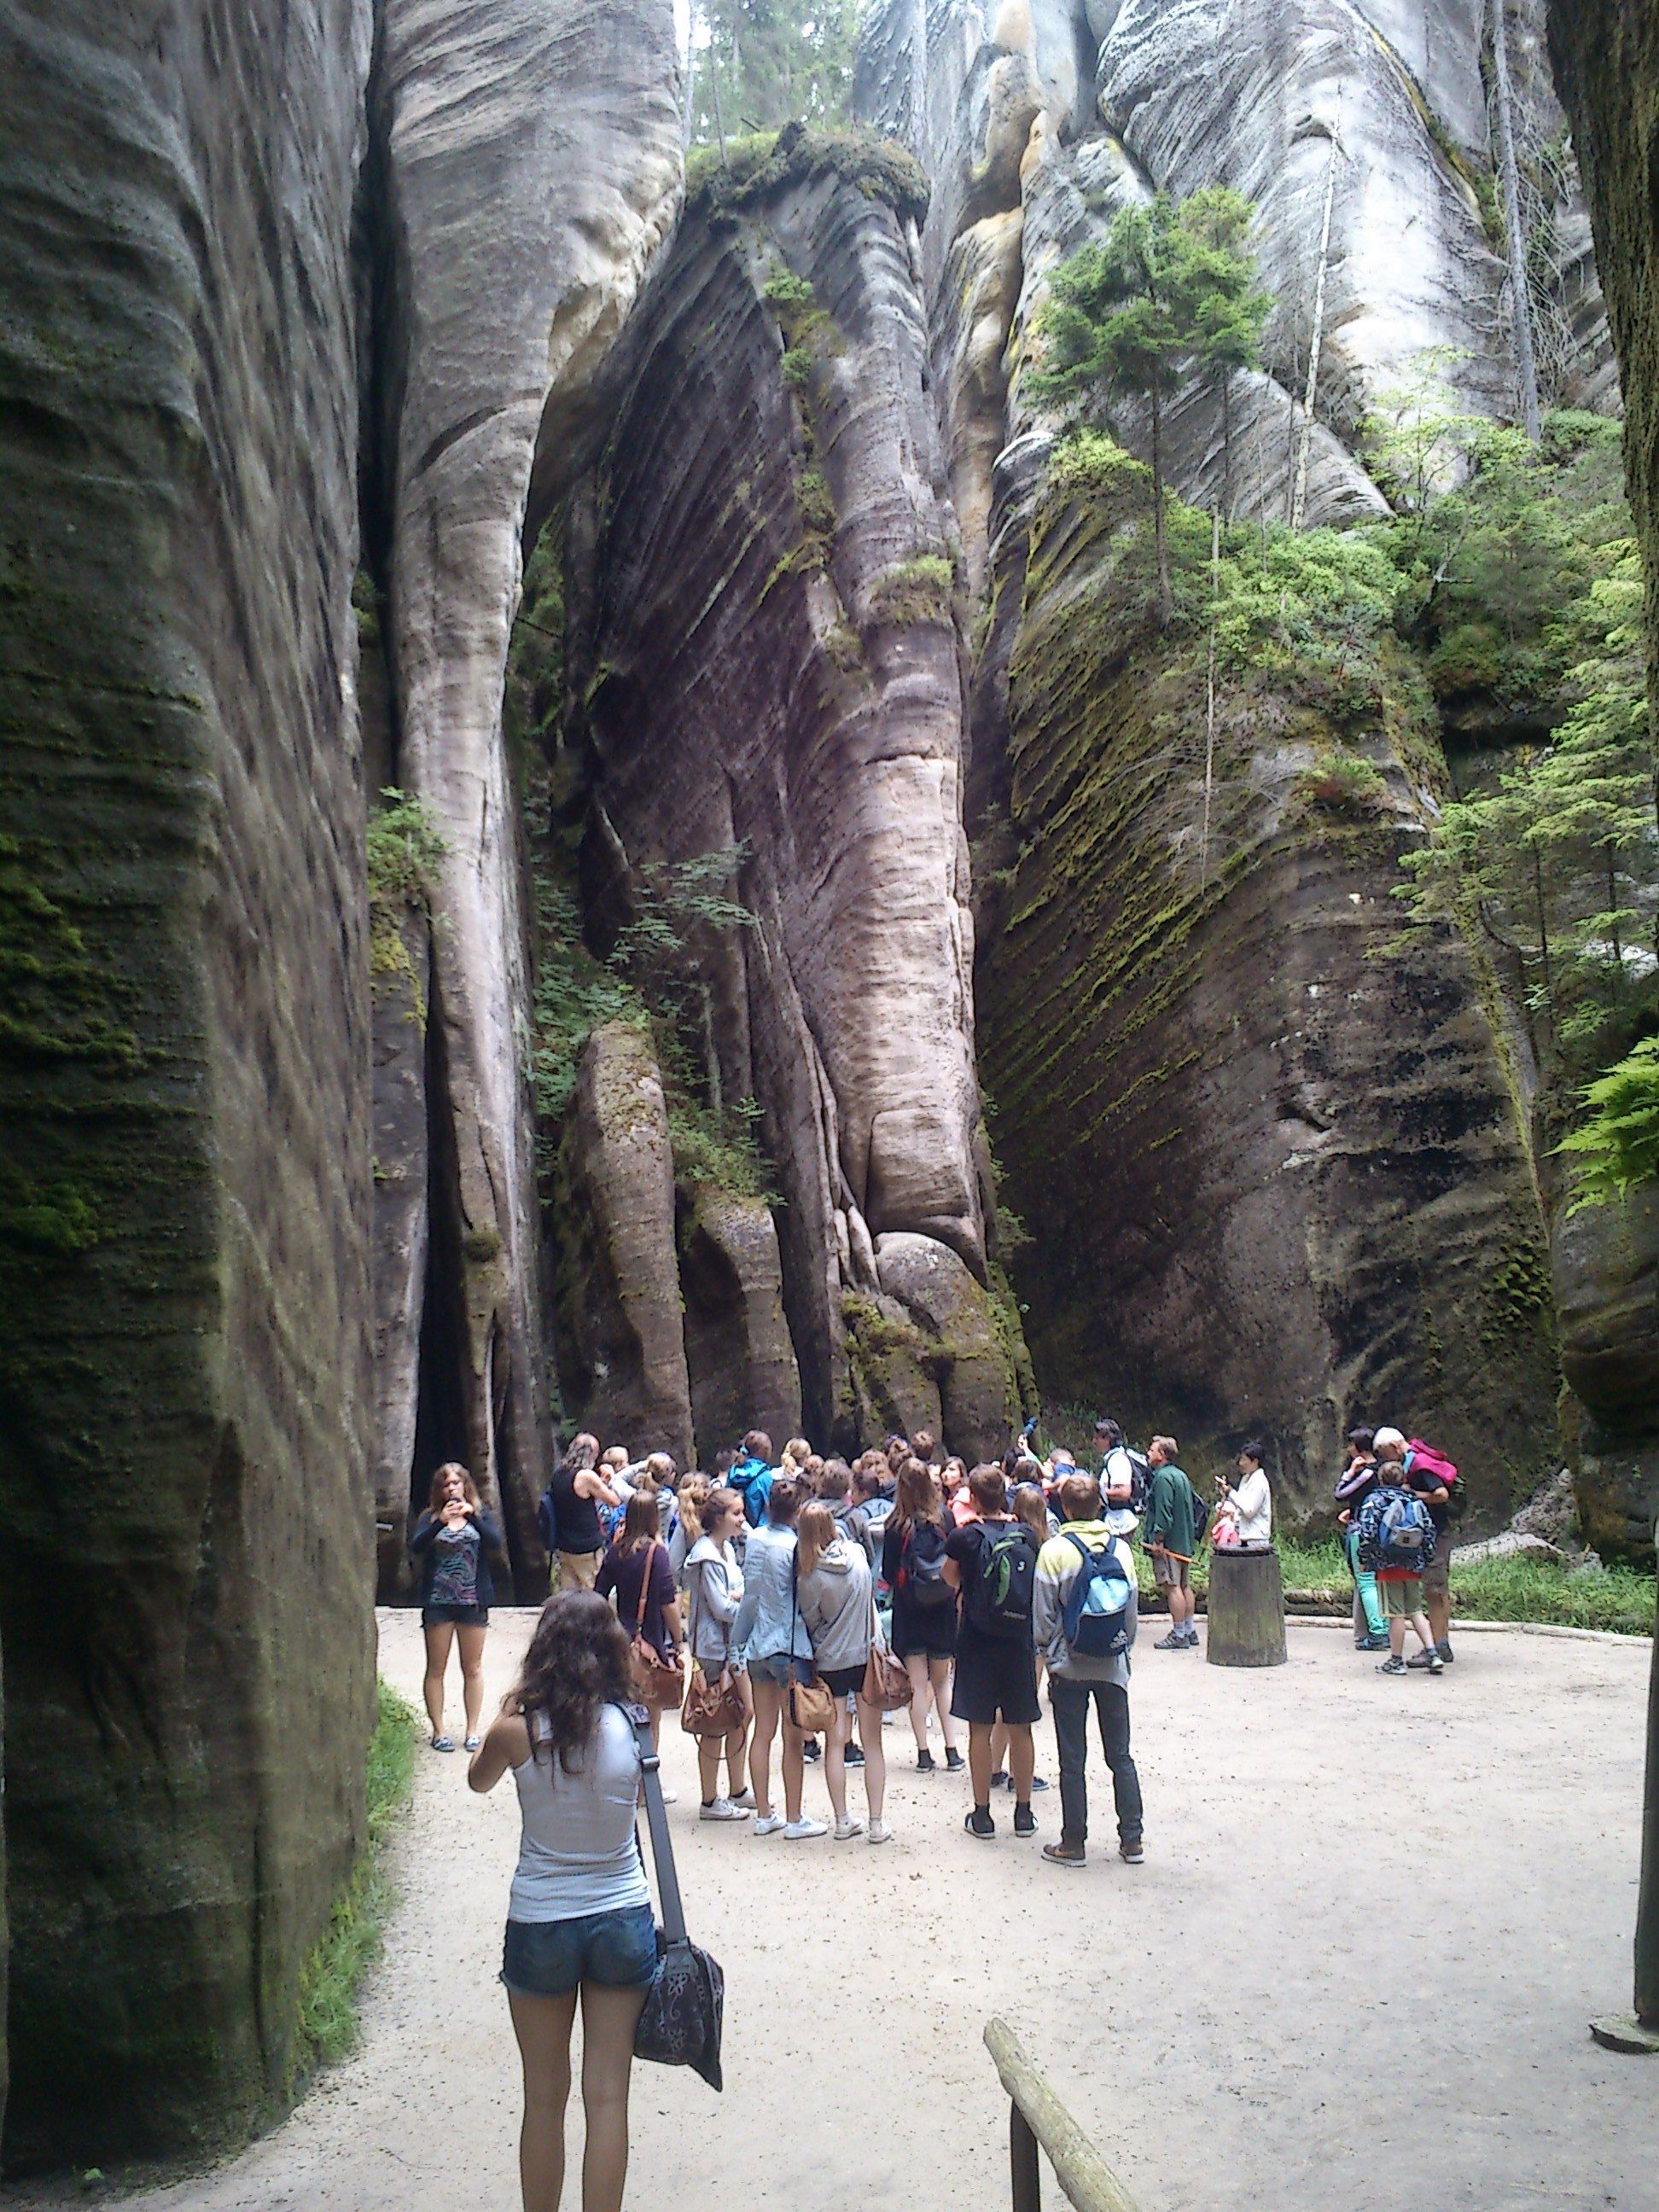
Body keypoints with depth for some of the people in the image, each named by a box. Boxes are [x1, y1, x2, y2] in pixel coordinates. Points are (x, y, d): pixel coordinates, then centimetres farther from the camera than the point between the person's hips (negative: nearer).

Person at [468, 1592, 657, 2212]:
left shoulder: (518, 1730, -13)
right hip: (623, 1921, 1)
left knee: (544, 2098, 14)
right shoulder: (629, 1726, -10)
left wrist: (512, 1706, 12)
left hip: (539, 1925, -1)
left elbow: (478, 1779, 8)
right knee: (608, 2098, 8)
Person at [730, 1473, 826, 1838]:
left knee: (762, 1732, 12)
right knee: (794, 1737, 3)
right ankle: (794, 1819, 9)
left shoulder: (755, 1539, 0)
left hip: (758, 1645, 6)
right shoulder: (795, 1547, -17)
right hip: (791, 1647, -6)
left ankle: (763, 1814, 19)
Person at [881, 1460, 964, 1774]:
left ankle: (923, 1753, 5)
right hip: (942, 1609, 1)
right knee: (942, 1682, 14)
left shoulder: (894, 1525, -10)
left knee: (918, 1685, 4)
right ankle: (952, 1751, 11)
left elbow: (888, 1573, -4)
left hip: (908, 1610, -1)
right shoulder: (943, 1518, -7)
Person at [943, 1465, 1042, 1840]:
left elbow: (950, 1579, 7)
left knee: (980, 1728, 5)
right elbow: (1037, 1584, 11)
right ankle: (1024, 1812, 18)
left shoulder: (965, 1537, -10)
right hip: (1019, 1640, 3)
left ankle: (982, 1814, 10)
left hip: (978, 1641, -3)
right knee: (1020, 1728, 10)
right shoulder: (1026, 1535, -3)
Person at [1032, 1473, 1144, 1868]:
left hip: (1069, 1667, -3)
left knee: (1072, 1760, 5)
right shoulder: (1120, 1549, -2)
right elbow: (1132, 1609, 5)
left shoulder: (1054, 1551, -11)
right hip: (1112, 1667, 3)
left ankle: (1073, 1843, 11)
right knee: (1120, 1755, 12)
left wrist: (1049, 1654, 7)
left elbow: (1043, 1614, -7)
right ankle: (1132, 1840, 16)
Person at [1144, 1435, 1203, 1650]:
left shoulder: (1163, 1477, -14)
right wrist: (1193, 1534, 23)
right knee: (1184, 1585, 13)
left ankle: (1179, 1635, -7)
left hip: (1169, 1542, -10)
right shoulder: (1181, 1475, 16)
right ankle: (1190, 1631, 18)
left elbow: (1163, 1512, -20)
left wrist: (1158, 1540, -18)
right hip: (1185, 1542, 10)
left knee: (1172, 1586, -8)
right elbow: (1197, 1504, 21)